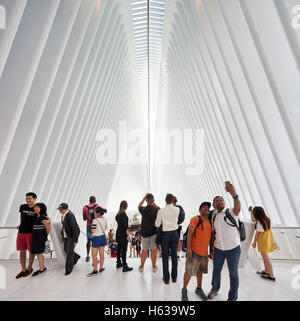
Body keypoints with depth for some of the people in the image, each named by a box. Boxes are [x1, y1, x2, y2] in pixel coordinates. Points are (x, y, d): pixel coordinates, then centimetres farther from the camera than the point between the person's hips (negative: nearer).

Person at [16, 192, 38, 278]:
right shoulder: (22, 207, 3)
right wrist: (20, 225, 17)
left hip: (31, 232, -4)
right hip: (21, 232, 4)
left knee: (31, 251, 7)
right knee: (22, 251, 12)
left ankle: (30, 268, 27)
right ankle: (23, 270, 27)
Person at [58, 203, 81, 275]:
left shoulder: (70, 215, -28)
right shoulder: (63, 215, -1)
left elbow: (75, 228, -28)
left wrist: (75, 240, -26)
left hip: (73, 235, -9)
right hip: (66, 235, 9)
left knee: (69, 251, -4)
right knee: (66, 249, 18)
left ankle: (69, 268, 16)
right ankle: (76, 257, 45)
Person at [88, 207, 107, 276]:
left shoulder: (95, 220, -19)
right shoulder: (105, 219, 2)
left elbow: (93, 231, -17)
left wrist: (92, 225, -2)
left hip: (96, 237, -7)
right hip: (103, 237, 7)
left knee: (94, 254, 6)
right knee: (101, 253, 15)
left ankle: (95, 270, 12)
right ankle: (101, 268, 26)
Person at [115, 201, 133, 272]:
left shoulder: (118, 214, 4)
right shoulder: (124, 214, -20)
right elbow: (125, 226, -21)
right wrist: (128, 235, -19)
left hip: (118, 233, 9)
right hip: (123, 234, -9)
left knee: (119, 248, 18)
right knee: (124, 250, -2)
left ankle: (119, 263, 32)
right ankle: (125, 267, 5)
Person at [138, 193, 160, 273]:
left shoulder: (143, 209, -15)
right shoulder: (156, 210, -14)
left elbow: (139, 206, 8)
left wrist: (144, 197, 9)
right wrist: (153, 203, 8)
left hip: (144, 233, 0)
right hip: (154, 232, 0)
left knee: (144, 250, 14)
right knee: (153, 250, 13)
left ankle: (141, 267, 29)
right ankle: (154, 267, 26)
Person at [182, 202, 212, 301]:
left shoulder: (210, 222, 9)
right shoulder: (195, 219, -12)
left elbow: (210, 236, 17)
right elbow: (189, 233, -16)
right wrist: (188, 248, -19)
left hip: (204, 252, 7)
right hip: (194, 251, -6)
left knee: (200, 271, 21)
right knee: (189, 271, 0)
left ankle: (199, 289, 40)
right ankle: (184, 290, 20)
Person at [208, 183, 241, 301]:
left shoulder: (231, 213, -12)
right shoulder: (214, 217, 3)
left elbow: (238, 208, -37)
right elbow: (214, 234, 9)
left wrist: (234, 194, -56)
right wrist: (212, 249, 6)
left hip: (233, 248, -4)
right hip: (218, 249, 5)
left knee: (233, 273, 9)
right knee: (216, 270, 19)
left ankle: (232, 297, 31)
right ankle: (215, 289, 44)